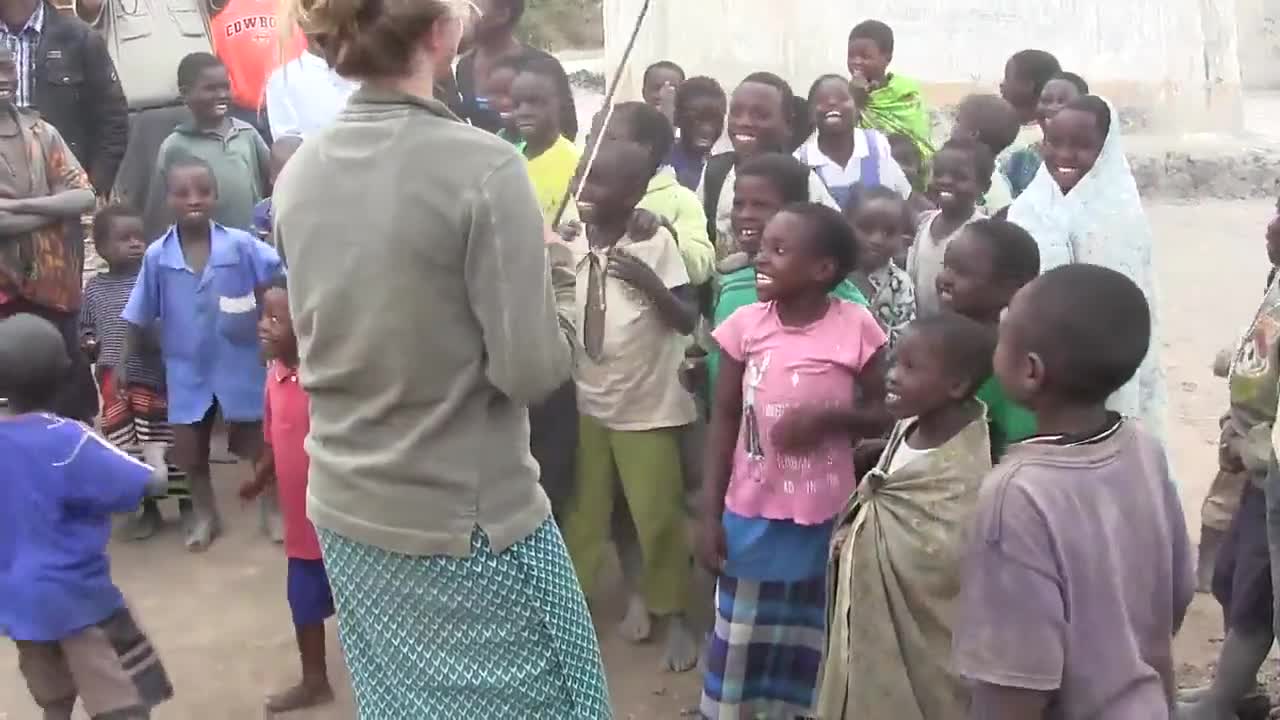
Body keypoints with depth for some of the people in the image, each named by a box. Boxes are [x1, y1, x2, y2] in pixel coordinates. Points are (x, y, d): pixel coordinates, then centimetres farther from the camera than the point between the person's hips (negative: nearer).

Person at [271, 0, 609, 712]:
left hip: (346, 513, 6)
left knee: (399, 701, 22)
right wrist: (558, 269, -1)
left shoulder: (298, 174, 0)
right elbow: (532, 372, -19)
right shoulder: (484, 168, -20)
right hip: (468, 524, -6)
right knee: (537, 699, 13)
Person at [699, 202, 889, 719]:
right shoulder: (745, 324, -6)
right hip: (750, 516, 1)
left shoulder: (857, 328, -11)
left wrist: (829, 416, -21)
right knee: (741, 645, 14)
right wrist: (709, 513, -1)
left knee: (811, 646, 14)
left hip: (825, 520, -1)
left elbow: (882, 417, 0)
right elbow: (724, 420, 1)